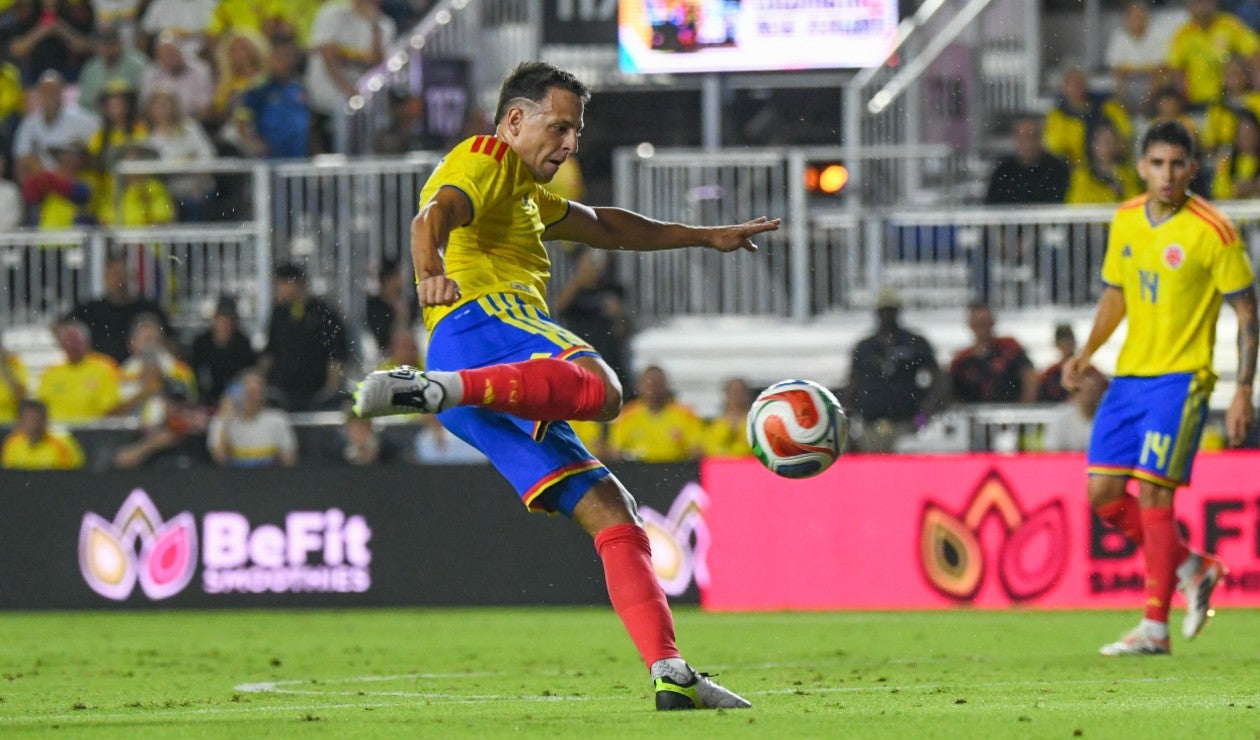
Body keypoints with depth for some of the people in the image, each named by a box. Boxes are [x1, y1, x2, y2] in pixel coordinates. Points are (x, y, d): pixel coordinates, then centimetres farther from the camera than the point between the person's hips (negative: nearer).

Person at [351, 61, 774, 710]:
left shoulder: (524, 192, 40)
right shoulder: (483, 160, 9)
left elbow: (604, 228, 56)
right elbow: (434, 216, -14)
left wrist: (705, 237, 60)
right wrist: (431, 270, -36)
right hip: (481, 317, -9)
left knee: (611, 516, 0)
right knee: (599, 388, -41)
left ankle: (670, 675, -11)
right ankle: (437, 385, -56)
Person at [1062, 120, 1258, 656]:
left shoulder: (1212, 232, -12)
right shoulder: (1126, 221, 6)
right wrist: (1086, 354, 8)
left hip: (1180, 376, -7)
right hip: (1129, 373, 7)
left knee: (1152, 489, -14)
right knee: (1102, 492, 2)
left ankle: (1155, 626, -9)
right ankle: (1192, 568, 21)